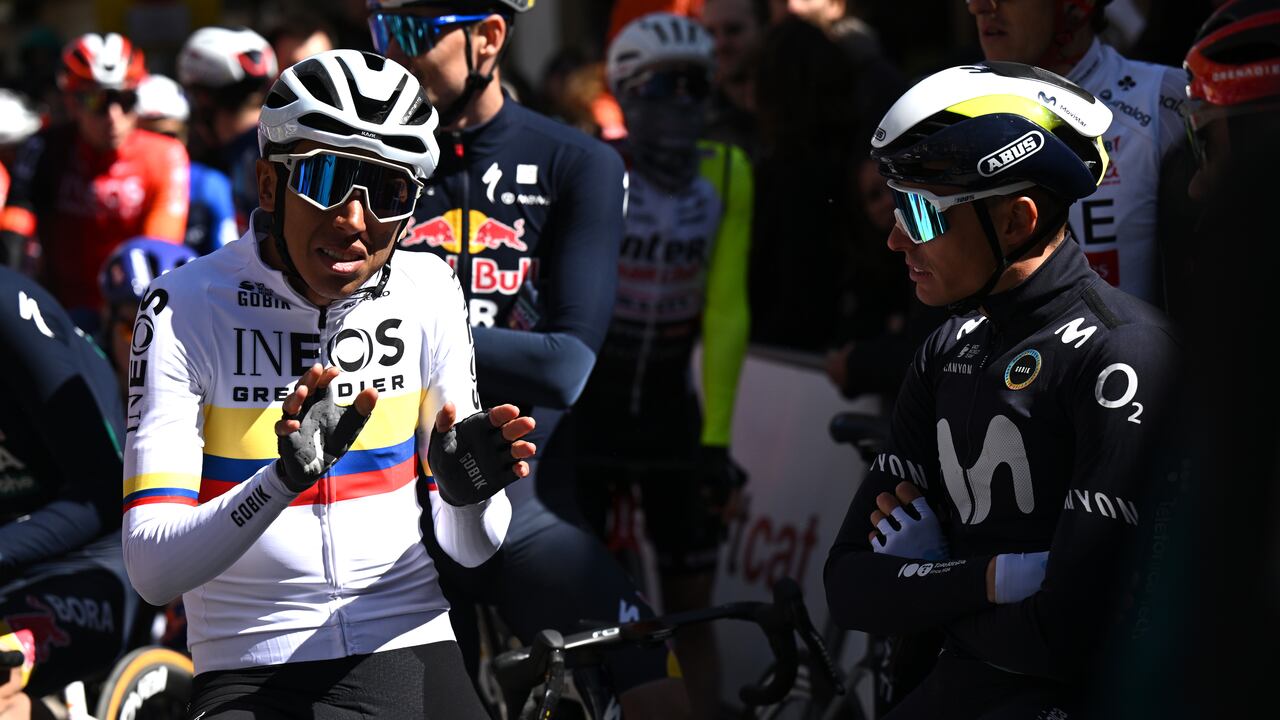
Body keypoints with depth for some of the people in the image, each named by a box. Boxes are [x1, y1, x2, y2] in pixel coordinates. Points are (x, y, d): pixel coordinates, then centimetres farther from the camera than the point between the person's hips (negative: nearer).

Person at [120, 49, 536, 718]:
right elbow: (153, 569, -15)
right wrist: (282, 480, -29)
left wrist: (469, 493, -14)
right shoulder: (185, 307, -8)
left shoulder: (429, 294, 2)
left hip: (409, 660, 4)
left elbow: (470, 549, 7)